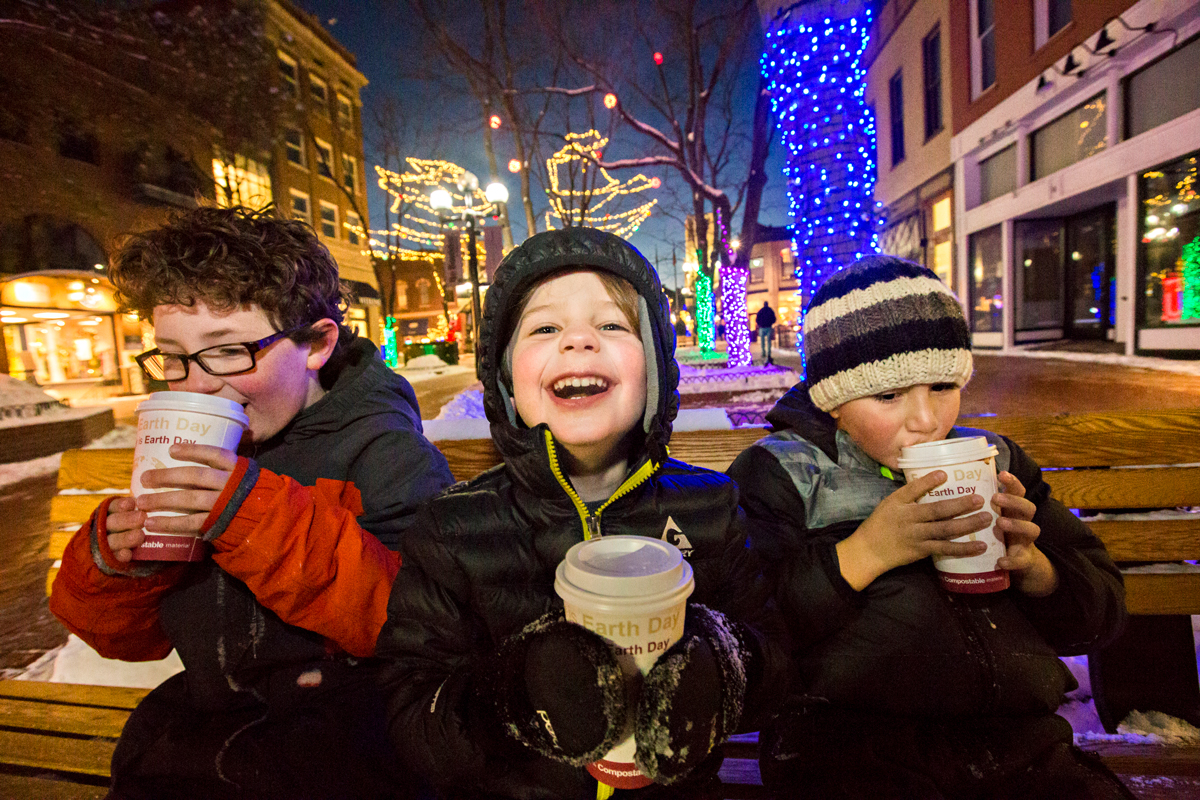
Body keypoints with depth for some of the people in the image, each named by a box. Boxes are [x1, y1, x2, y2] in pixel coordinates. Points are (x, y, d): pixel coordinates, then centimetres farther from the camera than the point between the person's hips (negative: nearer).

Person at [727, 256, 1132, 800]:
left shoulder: (994, 462, 12)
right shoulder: (779, 473, -4)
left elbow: (1101, 615, 14)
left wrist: (1030, 565, -7)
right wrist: (865, 552, -19)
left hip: (1022, 748, 5)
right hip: (856, 754, -4)